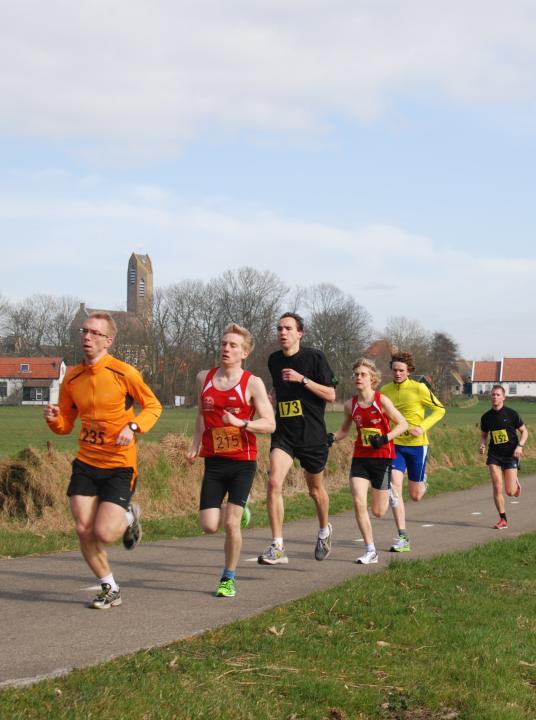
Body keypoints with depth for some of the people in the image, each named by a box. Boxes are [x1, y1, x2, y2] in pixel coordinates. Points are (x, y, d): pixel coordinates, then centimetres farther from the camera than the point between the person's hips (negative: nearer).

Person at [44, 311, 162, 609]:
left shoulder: (124, 373, -11)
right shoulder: (72, 378, 3)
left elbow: (153, 406, 0)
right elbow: (65, 426, 12)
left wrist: (133, 427, -18)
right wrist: (53, 419, -11)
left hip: (119, 465, -4)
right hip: (85, 462, 5)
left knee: (103, 533, -13)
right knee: (83, 530, -2)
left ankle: (129, 517, 24)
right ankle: (110, 589, 19)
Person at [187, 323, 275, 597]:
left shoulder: (252, 384, -7)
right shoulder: (204, 378, 6)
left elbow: (270, 424, -10)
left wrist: (240, 423, -25)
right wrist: (195, 445, 14)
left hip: (242, 462, -4)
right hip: (213, 462, 4)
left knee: (231, 523, -10)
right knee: (209, 525, -4)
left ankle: (229, 578, 11)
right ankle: (235, 511, 32)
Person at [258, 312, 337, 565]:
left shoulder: (314, 357, -8)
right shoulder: (274, 360, 7)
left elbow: (330, 394, -10)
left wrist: (303, 379, -19)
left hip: (312, 434, -3)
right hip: (283, 433, 3)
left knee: (315, 489, 14)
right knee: (274, 483, -18)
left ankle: (324, 530, 44)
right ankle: (277, 547, -16)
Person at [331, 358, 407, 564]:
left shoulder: (381, 401, -12)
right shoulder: (351, 405, 0)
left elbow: (403, 424, -7)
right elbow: (345, 429, 15)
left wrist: (385, 439, -21)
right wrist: (332, 438, -5)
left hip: (382, 457, -3)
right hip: (360, 458, 3)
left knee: (378, 512, 3)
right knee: (358, 502, -15)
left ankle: (389, 493, 41)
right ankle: (370, 550, -3)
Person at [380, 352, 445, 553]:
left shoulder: (419, 389, -10)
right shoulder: (385, 391, 2)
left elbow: (439, 410, -3)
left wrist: (422, 427, -16)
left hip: (417, 445, -2)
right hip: (394, 445, 2)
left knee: (415, 495, 7)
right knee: (394, 487, -16)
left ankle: (422, 482, 46)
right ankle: (402, 538, -12)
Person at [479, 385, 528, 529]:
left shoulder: (511, 414, -6)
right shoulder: (486, 417, 3)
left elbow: (524, 431, 3)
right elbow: (484, 435, 18)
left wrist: (520, 446, -13)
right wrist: (482, 445, -3)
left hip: (510, 454, -2)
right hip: (494, 454, 2)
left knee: (510, 492, -4)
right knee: (497, 488, -10)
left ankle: (516, 483, 34)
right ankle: (503, 519, 3)